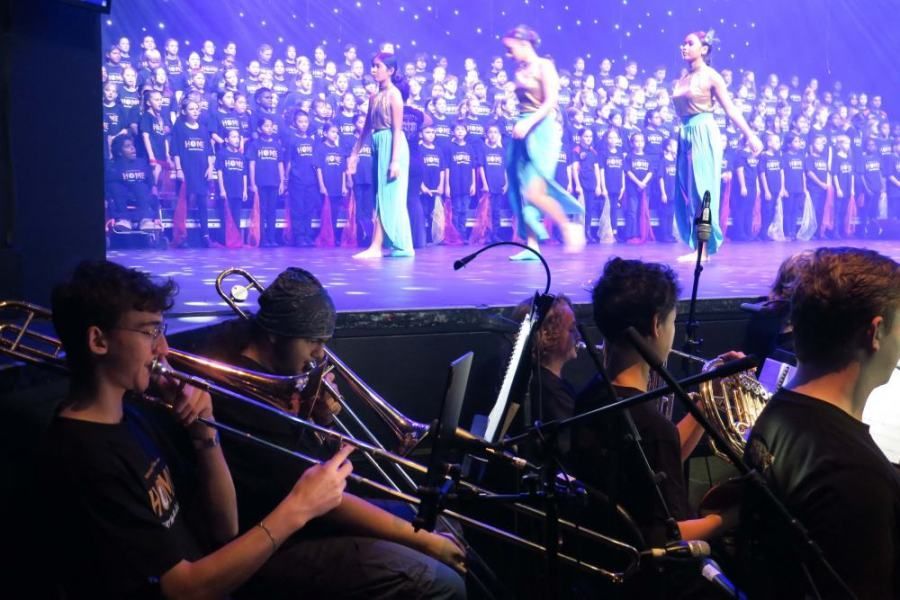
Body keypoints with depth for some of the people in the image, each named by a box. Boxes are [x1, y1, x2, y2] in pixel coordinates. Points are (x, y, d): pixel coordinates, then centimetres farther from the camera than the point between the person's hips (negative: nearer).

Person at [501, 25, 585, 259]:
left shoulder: (544, 66, -6)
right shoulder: (521, 71, 14)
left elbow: (551, 102, -13)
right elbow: (523, 104, 15)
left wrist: (529, 122, -21)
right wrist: (520, 124, 3)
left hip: (541, 131, -8)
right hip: (524, 133, 8)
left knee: (535, 192, -17)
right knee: (522, 193, 2)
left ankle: (569, 226, 3)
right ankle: (532, 246, 6)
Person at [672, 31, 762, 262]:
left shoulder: (711, 76, -4)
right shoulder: (683, 79, 14)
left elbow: (730, 109, -6)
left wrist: (750, 135, -10)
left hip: (704, 134, -7)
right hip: (686, 135, 7)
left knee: (702, 191, -8)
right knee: (687, 193, 5)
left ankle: (705, 250, -6)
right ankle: (696, 246, 11)